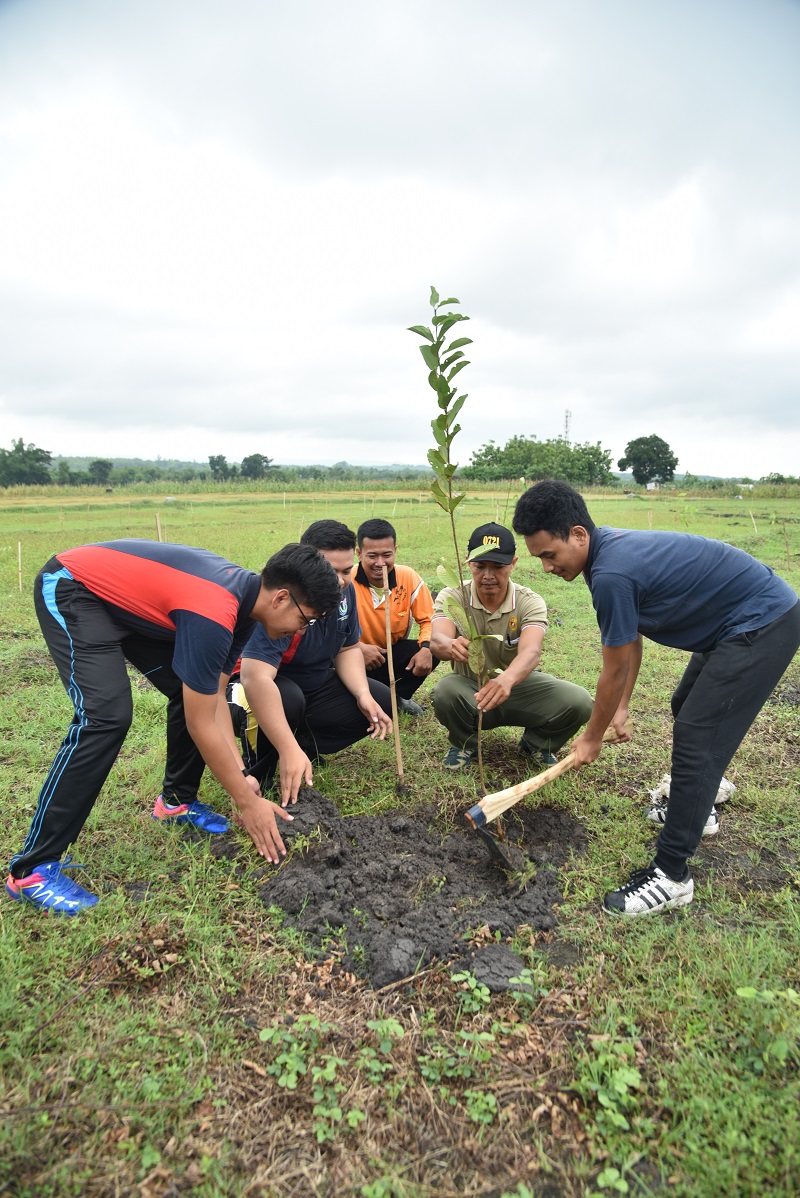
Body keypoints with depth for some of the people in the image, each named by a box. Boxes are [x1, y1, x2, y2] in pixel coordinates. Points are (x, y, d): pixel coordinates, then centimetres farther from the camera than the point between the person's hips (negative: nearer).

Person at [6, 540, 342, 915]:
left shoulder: (244, 598, -7)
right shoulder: (212, 615, -35)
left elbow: (214, 698, -2)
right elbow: (201, 724, -28)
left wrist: (242, 776, -6)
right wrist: (247, 802, -18)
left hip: (126, 597, 9)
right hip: (70, 589, -9)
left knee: (196, 693, 1)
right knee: (107, 713, -23)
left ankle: (176, 799, 20)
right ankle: (32, 869, -12)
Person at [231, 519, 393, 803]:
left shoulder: (344, 591, -10)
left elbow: (347, 649, 1)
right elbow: (256, 678, -44)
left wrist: (363, 694, -17)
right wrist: (289, 750, -50)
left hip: (314, 685, 7)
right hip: (261, 691, -7)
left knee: (381, 703, -5)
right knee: (289, 700, -39)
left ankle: (304, 746, -4)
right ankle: (256, 773, -12)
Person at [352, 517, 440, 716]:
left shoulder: (408, 577, -12)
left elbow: (429, 619, -5)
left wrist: (426, 647, -26)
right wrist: (358, 648, -36)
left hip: (395, 652, 3)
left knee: (433, 651, -21)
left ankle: (396, 697, 6)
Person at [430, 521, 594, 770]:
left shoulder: (530, 602, -17)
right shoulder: (451, 597, -15)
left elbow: (531, 651, -36)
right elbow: (437, 639, -35)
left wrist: (507, 679, -60)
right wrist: (451, 645, -61)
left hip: (520, 686, 1)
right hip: (471, 690, 0)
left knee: (579, 701, -25)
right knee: (445, 691, -35)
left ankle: (536, 743, 9)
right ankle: (464, 744, 0)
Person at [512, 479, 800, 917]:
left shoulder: (611, 574, -29)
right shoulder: (610, 547, 1)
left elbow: (615, 671, -17)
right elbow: (630, 641, 11)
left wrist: (592, 738, -2)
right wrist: (621, 708, 15)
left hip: (762, 627, -11)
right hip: (739, 621, 11)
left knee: (695, 739, -11)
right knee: (686, 709, 23)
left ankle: (671, 875, -2)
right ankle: (699, 798, 44)